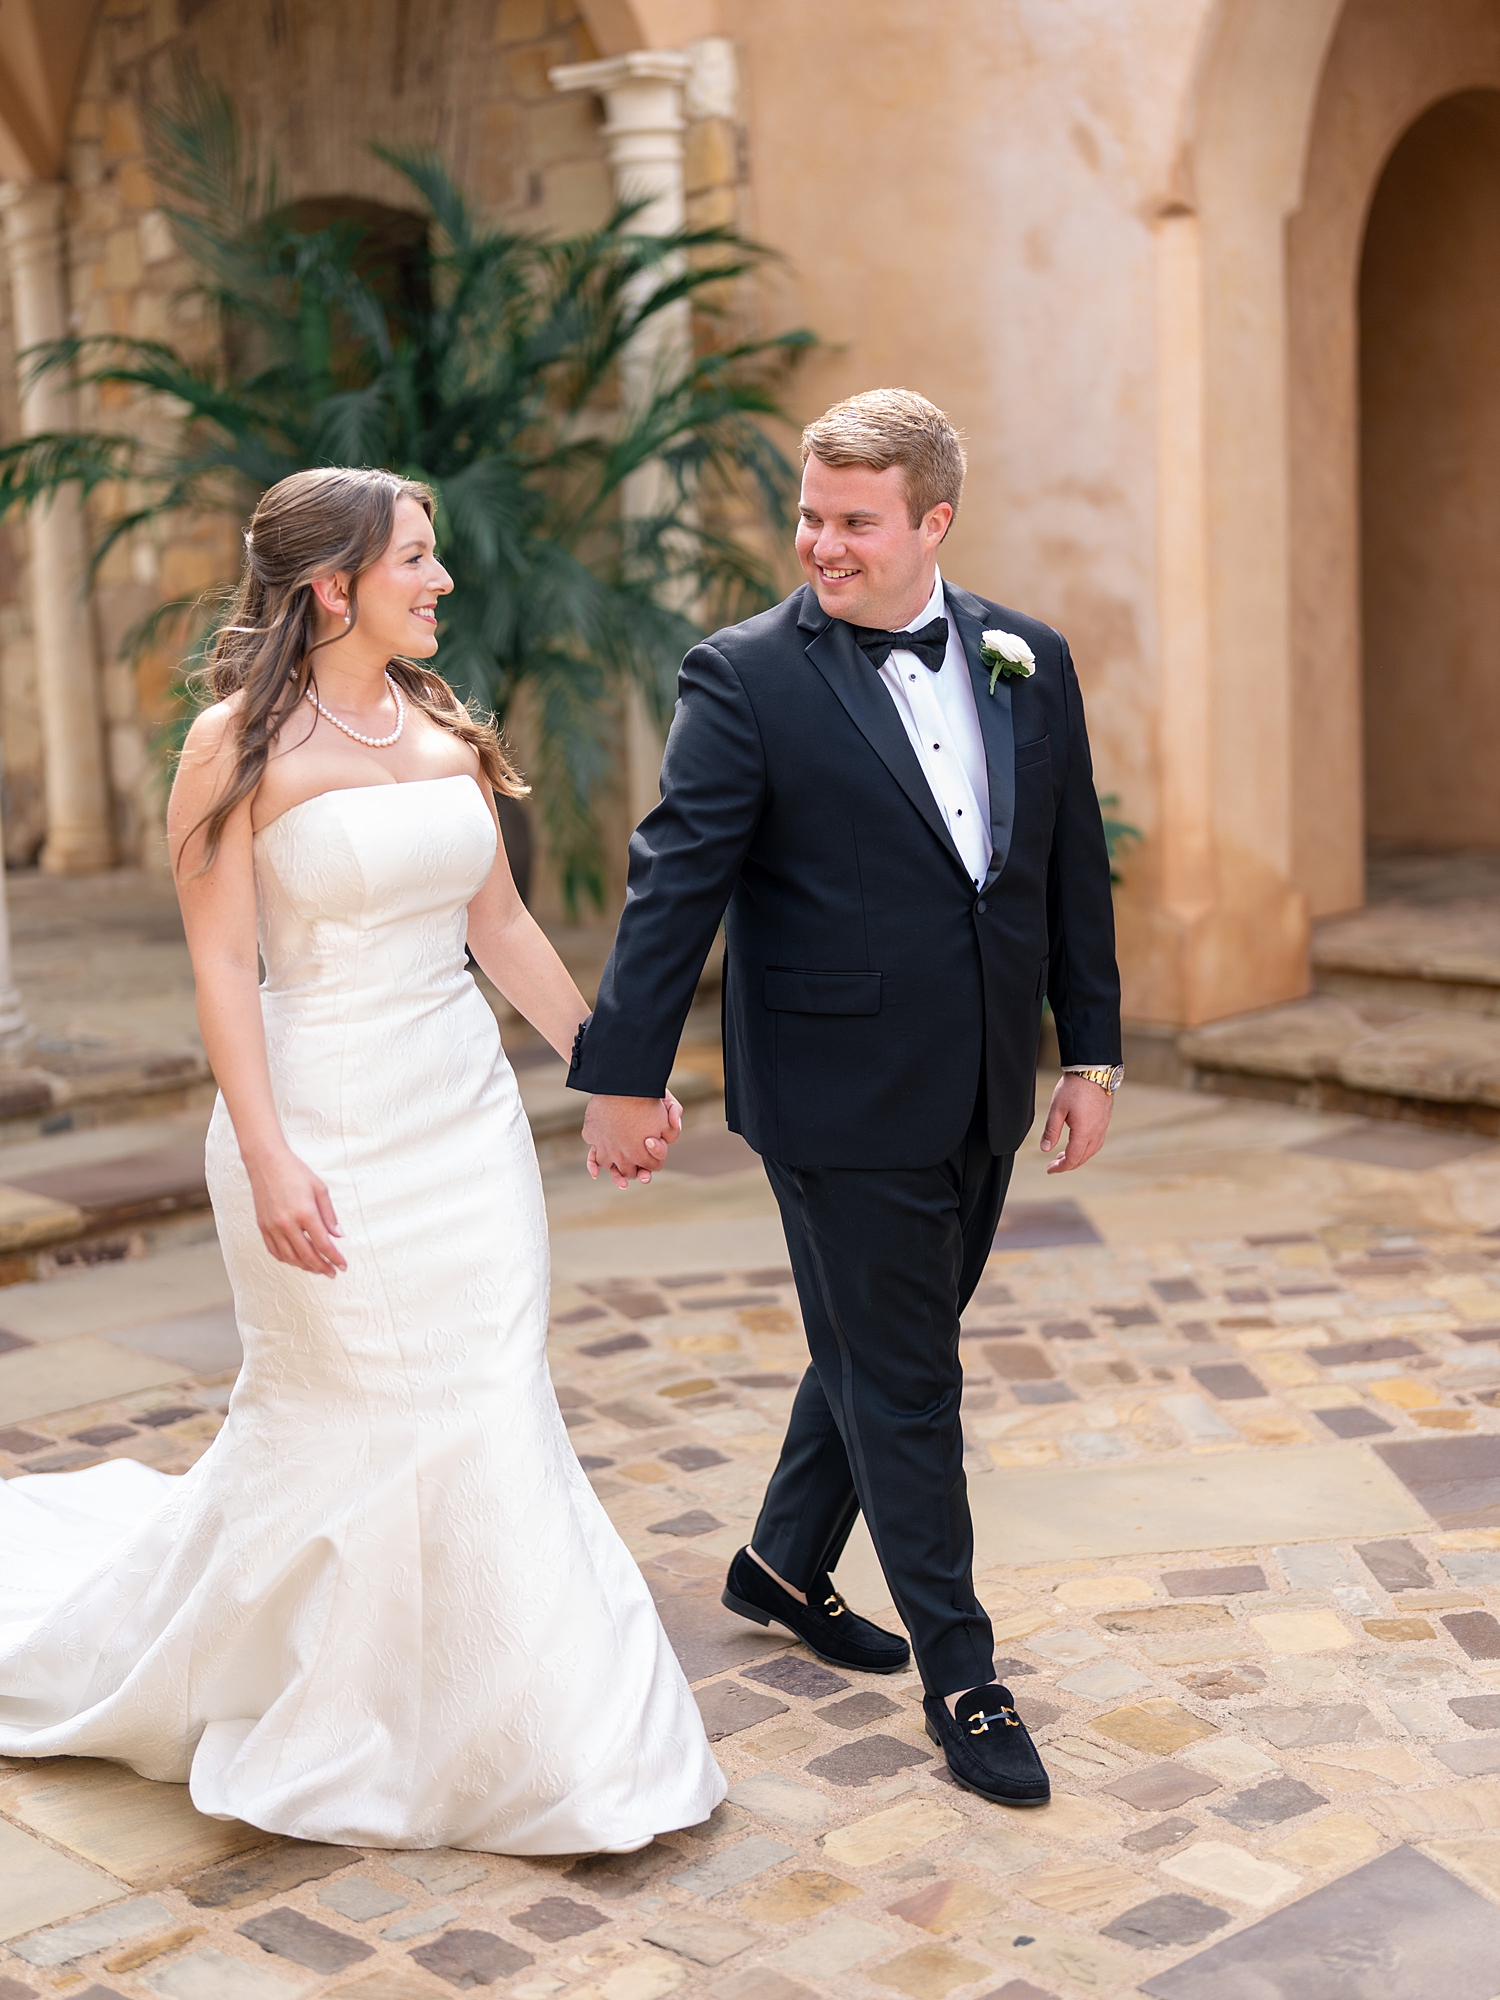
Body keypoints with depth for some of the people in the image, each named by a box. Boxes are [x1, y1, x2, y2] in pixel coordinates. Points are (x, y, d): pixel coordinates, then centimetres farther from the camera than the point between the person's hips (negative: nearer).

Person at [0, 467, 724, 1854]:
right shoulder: (243, 742, -10)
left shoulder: (446, 730, 7)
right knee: (352, 1420, 4)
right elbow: (223, 964, -13)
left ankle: (525, 1733, 27)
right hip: (333, 1126, -6)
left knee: (486, 1417, 10)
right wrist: (267, 1155, -20)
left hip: (469, 1115, 6)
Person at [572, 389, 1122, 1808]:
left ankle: (784, 1568, 42)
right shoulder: (747, 677, -10)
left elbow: (1070, 868, 10)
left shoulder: (1029, 661, 5)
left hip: (982, 1098, 6)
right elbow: (674, 885, -13)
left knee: (880, 1352, 20)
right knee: (901, 1382, 4)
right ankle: (960, 1677, 18)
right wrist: (620, 1078, -14)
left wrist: (1091, 1051, 10)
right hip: (842, 1102, -6)